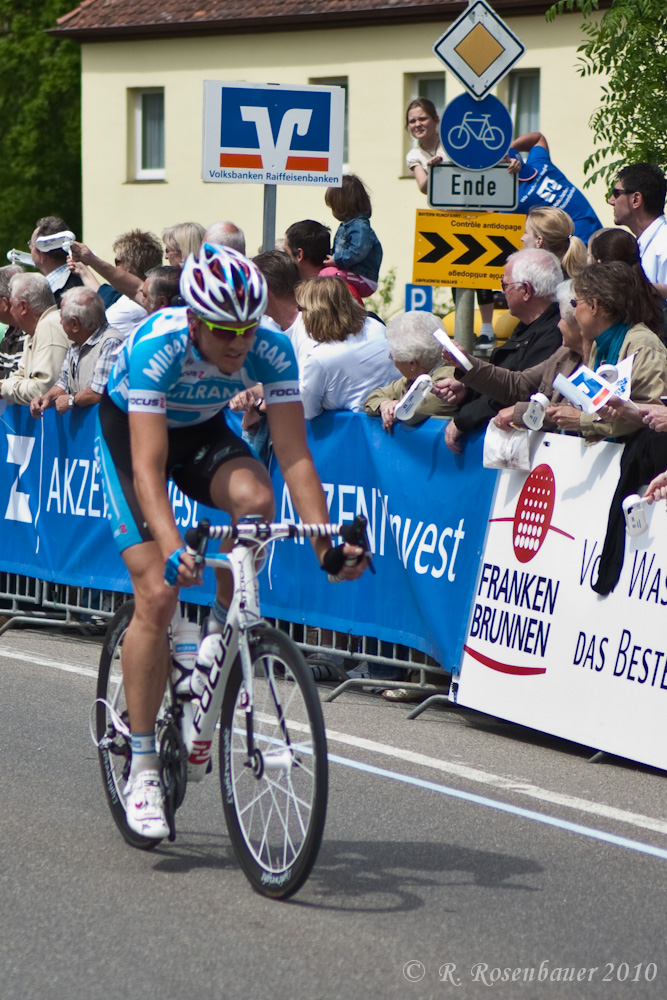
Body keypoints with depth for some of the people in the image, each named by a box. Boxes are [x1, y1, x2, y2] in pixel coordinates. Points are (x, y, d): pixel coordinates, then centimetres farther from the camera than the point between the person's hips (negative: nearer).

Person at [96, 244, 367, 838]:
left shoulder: (272, 351, -27)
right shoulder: (156, 347, -36)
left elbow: (294, 454, -28)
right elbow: (148, 466, -42)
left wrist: (325, 540, -41)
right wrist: (172, 547, -56)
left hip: (204, 432, 3)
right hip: (129, 433, -3)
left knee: (254, 496, -32)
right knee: (158, 594, -16)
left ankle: (222, 633, -7)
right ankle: (143, 768, -6)